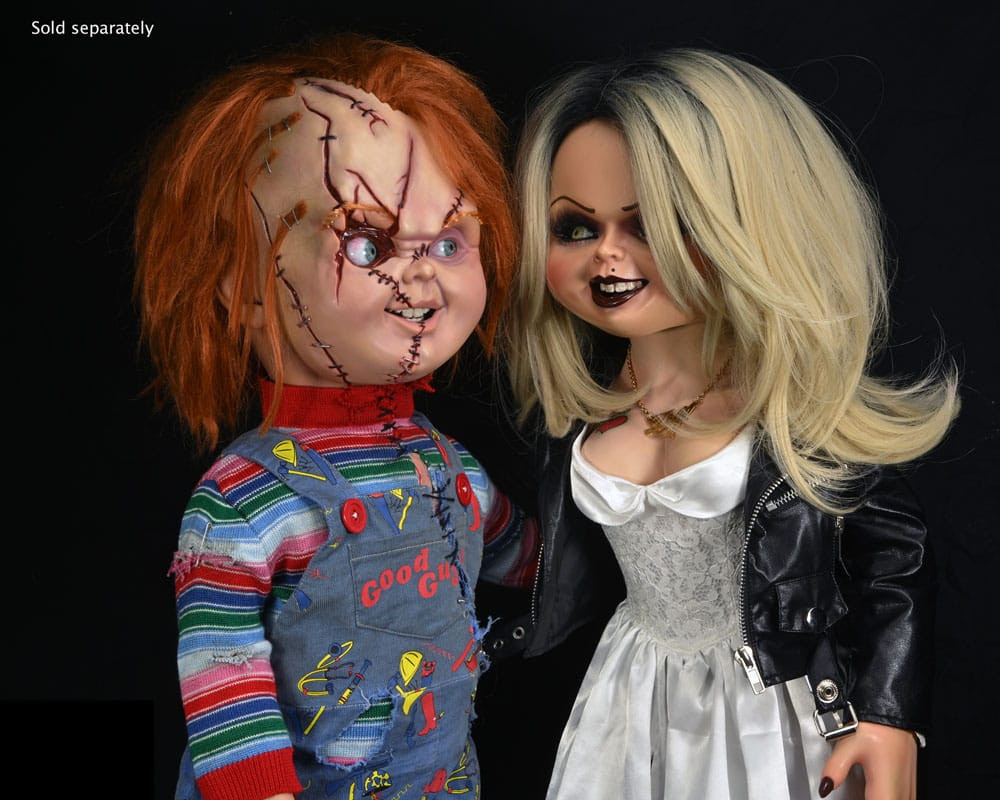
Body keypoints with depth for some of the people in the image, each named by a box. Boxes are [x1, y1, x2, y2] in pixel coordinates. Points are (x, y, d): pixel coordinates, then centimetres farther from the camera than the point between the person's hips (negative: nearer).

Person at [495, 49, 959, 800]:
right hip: (636, 701, 4)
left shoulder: (803, 394, -19)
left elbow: (894, 552, -11)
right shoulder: (576, 407, -6)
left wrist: (892, 717, -15)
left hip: (778, 706, -4)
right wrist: (489, 635, 12)